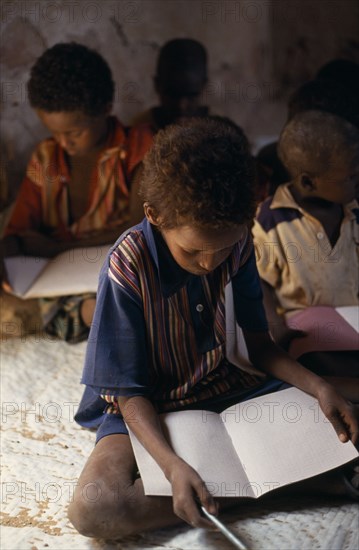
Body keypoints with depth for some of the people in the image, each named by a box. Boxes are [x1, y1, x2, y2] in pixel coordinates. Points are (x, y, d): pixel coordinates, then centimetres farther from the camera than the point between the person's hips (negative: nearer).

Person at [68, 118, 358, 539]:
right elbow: (131, 392, -20)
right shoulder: (128, 267, -25)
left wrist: (318, 387, -14)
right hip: (149, 408, -3)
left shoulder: (237, 244, -10)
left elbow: (256, 342, 3)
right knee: (92, 508, -33)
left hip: (223, 388, 4)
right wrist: (172, 466, -36)